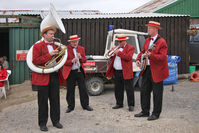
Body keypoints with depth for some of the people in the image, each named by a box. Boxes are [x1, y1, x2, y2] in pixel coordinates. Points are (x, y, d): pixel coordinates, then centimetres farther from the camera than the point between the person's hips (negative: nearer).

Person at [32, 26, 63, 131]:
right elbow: (35, 61, -14)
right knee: (43, 101, 3)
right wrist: (49, 55, -18)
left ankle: (55, 121, 22)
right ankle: (42, 123, 15)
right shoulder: (37, 46, -3)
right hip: (43, 77, -5)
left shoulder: (55, 46, 16)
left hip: (54, 76, 5)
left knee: (55, 100, 9)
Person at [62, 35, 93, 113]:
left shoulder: (81, 49, 9)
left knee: (83, 89, 5)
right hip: (70, 72, -3)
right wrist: (72, 61, -23)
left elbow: (84, 60, 10)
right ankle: (70, 106, 18)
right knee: (70, 91, 5)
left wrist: (80, 58, -12)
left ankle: (85, 105, 17)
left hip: (80, 71, 3)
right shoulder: (66, 49, -4)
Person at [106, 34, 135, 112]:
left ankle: (131, 105, 6)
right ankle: (119, 104, 24)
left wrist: (119, 52, -19)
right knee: (118, 89, 13)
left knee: (129, 89, -2)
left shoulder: (130, 48, -3)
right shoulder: (117, 48, 17)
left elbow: (128, 57, -20)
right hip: (116, 72, 7)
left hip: (126, 72, -7)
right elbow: (111, 57, 18)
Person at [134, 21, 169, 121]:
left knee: (157, 94, 3)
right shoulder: (147, 40, 12)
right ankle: (145, 111, 25)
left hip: (157, 71, -8)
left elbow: (162, 57, -20)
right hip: (146, 70, 8)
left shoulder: (162, 42, -13)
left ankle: (156, 113, 16)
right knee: (144, 91, 12)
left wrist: (150, 55, -33)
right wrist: (138, 59, 1)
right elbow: (142, 52, 19)